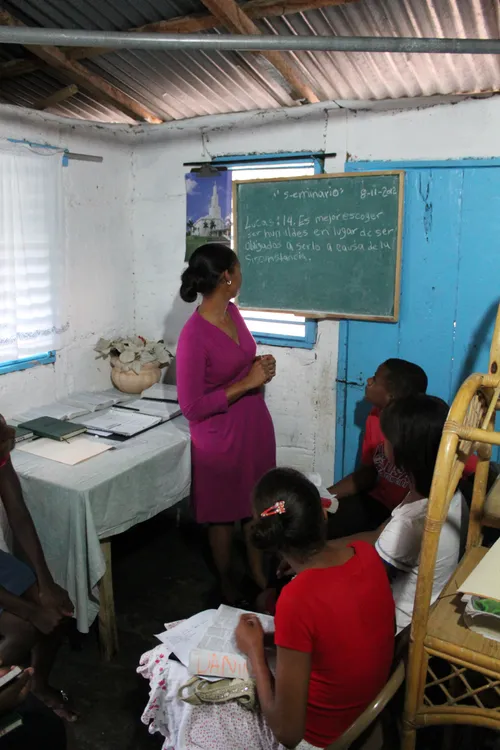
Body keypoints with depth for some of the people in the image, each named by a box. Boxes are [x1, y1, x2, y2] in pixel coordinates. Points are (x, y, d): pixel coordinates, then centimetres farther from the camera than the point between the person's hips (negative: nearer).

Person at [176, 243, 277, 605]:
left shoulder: (232, 311, -1)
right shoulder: (194, 335, -25)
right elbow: (192, 407, -24)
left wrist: (260, 367, -5)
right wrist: (247, 383, -23)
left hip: (256, 425, 7)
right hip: (221, 436, -7)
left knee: (257, 505, 21)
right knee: (223, 514, 14)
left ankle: (260, 574, 42)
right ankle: (227, 585, 37)